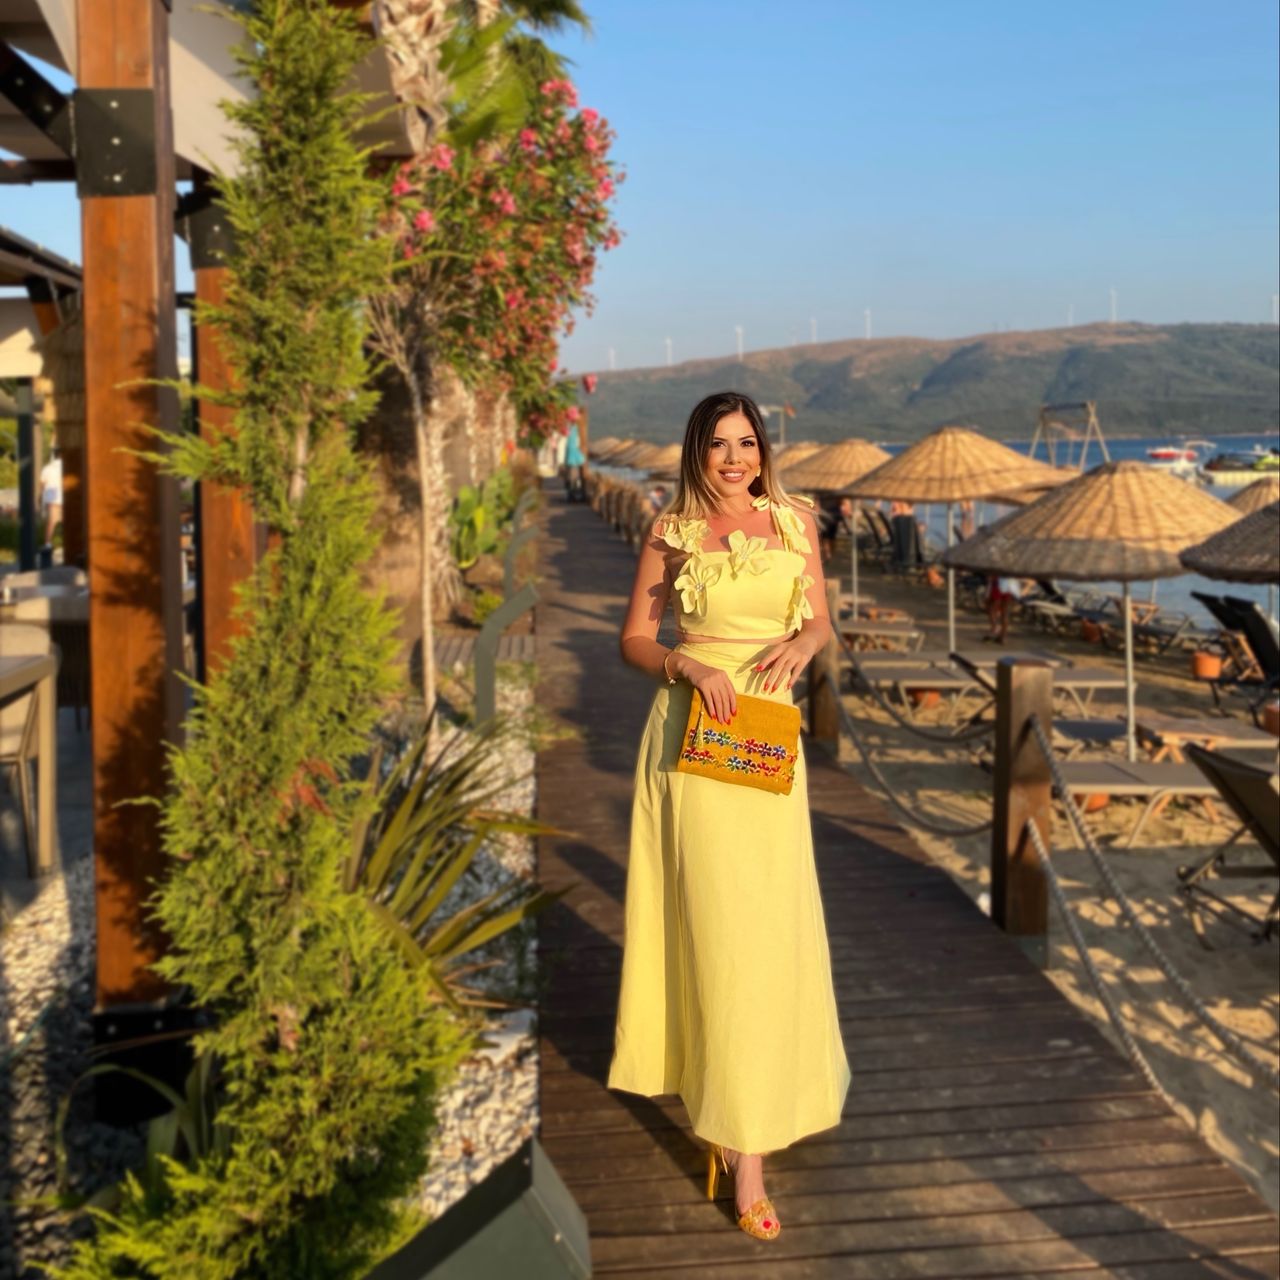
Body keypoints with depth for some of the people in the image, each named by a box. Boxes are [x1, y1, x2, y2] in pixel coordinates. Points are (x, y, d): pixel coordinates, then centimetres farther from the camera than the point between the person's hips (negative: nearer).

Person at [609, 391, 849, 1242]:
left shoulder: (796, 523, 8)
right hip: (693, 735, -3)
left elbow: (822, 623, 14)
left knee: (771, 923, 8)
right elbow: (634, 639, 3)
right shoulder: (672, 533, 2)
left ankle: (748, 1104, 33)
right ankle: (743, 1147, 2)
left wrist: (800, 643, -9)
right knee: (718, 925, -5)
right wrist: (688, 666, -16)